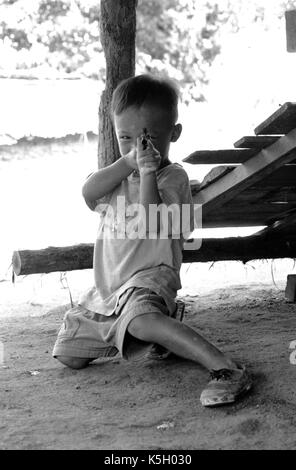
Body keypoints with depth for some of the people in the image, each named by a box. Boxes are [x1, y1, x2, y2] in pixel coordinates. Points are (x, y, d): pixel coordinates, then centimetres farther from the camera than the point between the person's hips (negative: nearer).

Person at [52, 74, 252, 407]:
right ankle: (134, 341, 21)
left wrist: (148, 173, -21)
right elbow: (89, 193, -7)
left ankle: (225, 368, -45)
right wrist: (129, 161, -13)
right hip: (107, 289, 8)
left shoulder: (172, 176, -5)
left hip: (149, 277, -8)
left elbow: (150, 225, -19)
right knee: (68, 357, 6)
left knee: (140, 318, -43)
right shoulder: (117, 173, 15)